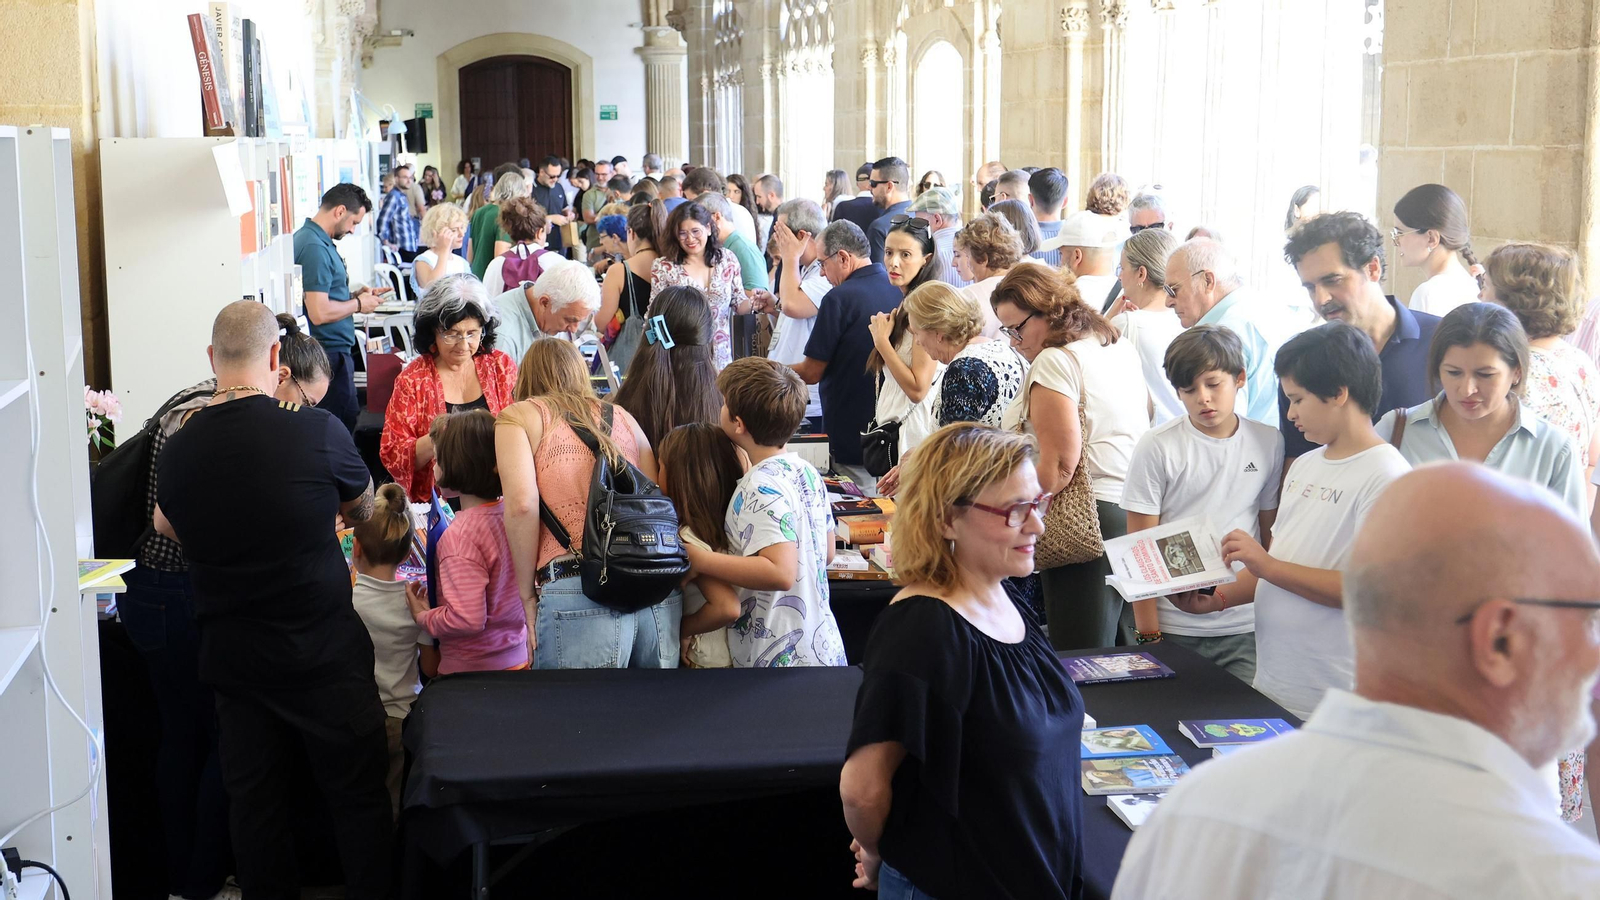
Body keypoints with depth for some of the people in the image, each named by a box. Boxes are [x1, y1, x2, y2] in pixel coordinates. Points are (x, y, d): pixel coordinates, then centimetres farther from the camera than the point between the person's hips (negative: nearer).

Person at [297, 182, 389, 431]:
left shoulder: (315, 239, 14)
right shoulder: (315, 248, -18)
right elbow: (319, 313, -24)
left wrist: (356, 294, 13)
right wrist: (358, 304, -10)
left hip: (334, 350, 10)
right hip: (330, 354, -10)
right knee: (340, 430, -6)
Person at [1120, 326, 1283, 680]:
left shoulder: (1269, 443, 5)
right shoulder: (1157, 447, -4)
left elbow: (1270, 530, 13)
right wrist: (1148, 635, -6)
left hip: (1247, 627, 2)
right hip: (1175, 628, -2)